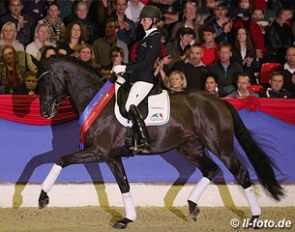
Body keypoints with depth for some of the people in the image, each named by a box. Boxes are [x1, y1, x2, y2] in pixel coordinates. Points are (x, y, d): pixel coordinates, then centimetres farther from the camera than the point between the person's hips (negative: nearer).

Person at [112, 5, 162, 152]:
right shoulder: (148, 37, 19)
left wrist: (125, 68, -18)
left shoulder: (155, 38, -11)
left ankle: (145, 142, -29)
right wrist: (123, 69, 10)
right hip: (138, 78, 10)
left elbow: (146, 63, -18)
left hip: (145, 79, -10)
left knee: (130, 106, -25)